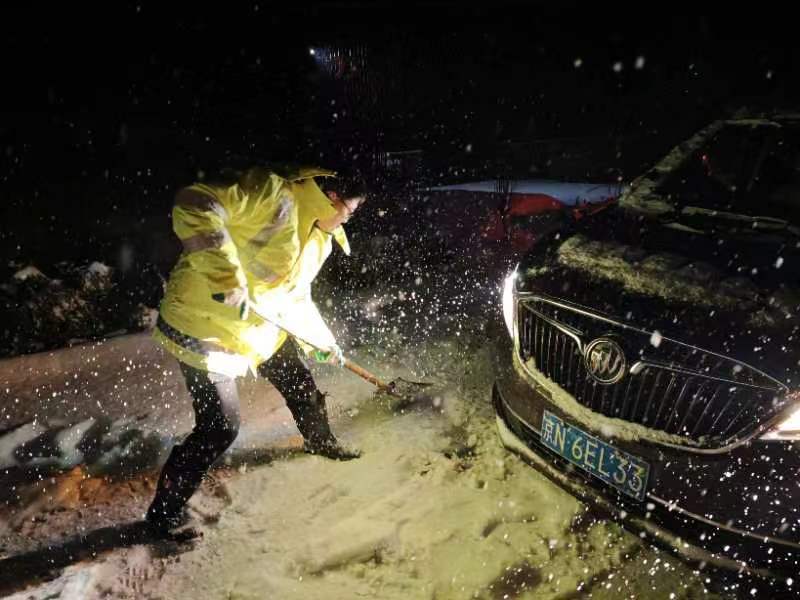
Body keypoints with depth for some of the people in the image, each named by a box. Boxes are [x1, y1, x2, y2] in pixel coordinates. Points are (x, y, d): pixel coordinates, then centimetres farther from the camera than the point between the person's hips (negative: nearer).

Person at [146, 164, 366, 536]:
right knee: (220, 429, -6)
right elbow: (193, 205, -31)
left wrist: (322, 341, 19)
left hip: (260, 325, 9)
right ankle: (163, 513, 18)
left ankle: (320, 441, 52)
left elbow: (295, 296, 19)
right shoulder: (274, 194, -22)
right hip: (206, 325, -9)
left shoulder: (320, 237, 9)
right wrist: (225, 273, -38)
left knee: (301, 386, 20)